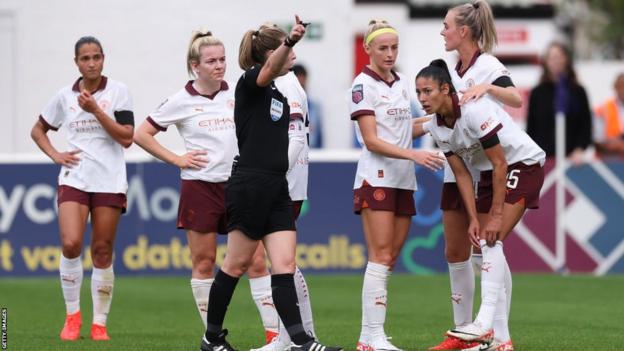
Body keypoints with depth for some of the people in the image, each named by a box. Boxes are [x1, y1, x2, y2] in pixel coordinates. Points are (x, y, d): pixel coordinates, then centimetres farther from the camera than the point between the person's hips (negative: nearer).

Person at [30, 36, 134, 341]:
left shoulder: (117, 92, 0)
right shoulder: (65, 96, 7)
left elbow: (126, 138, -8)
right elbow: (38, 130, 20)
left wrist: (95, 110, -14)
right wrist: (55, 155, 4)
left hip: (109, 182, -1)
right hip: (74, 178, 1)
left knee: (102, 253, 1)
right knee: (70, 244, -17)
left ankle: (99, 324, 9)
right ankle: (72, 316, -1)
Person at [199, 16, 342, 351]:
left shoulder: (277, 95, 18)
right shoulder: (250, 84, -8)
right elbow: (269, 68, -32)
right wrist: (290, 41, -49)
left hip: (276, 188, 8)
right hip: (249, 185, -8)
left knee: (285, 264, -1)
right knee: (237, 264, 0)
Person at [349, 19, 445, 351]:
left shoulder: (401, 82, 14)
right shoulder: (363, 84, -7)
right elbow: (371, 140, -13)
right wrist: (413, 155, -23)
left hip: (403, 180, 7)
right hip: (376, 178, -7)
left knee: (390, 260, 4)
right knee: (380, 257, -13)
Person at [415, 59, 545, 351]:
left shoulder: (475, 110, -28)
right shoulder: (436, 127, -4)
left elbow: (500, 163, -24)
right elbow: (462, 175, 0)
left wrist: (496, 215, -22)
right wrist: (473, 219, -7)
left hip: (523, 165, -8)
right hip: (490, 173, 8)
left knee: (491, 240, -22)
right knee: (485, 246, 1)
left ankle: (485, 323, -26)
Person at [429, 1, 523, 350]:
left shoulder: (488, 67, -11)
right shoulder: (454, 71, 12)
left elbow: (516, 100, -28)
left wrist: (487, 88, -42)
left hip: (485, 173, -8)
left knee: (485, 251, -8)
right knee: (455, 252, 8)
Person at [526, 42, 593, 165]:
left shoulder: (578, 92, 8)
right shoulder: (538, 93, 7)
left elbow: (586, 124, 6)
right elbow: (531, 128, 7)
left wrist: (579, 150, -7)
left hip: (571, 155, 0)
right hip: (544, 157, 0)